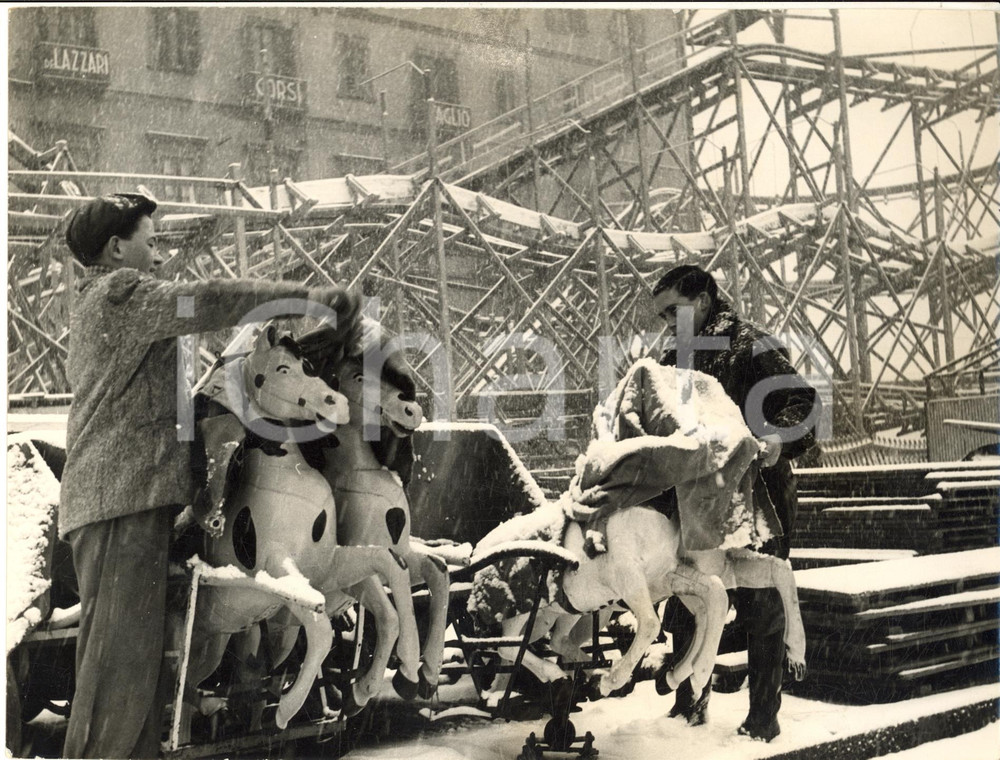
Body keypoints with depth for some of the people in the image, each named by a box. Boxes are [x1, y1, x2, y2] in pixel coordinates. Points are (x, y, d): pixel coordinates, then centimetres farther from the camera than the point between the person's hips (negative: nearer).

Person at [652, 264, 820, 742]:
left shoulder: (751, 346, -5)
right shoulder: (673, 361, 15)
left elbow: (803, 405, -14)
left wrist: (779, 440, -33)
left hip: (754, 500, -6)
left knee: (760, 610, 3)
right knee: (686, 608, 13)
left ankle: (762, 720, 16)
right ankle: (689, 707, 29)